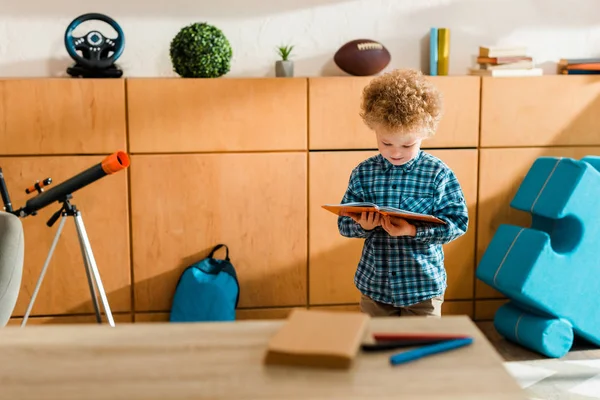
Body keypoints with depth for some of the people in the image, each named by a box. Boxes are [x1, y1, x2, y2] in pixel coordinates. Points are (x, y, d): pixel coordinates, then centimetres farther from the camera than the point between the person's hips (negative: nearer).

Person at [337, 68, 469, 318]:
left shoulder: (438, 174, -10)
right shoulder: (362, 174, -3)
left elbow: (457, 222, -12)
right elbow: (344, 223, 1)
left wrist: (414, 231, -25)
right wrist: (362, 225, -22)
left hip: (423, 286, -2)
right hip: (374, 283, 2)